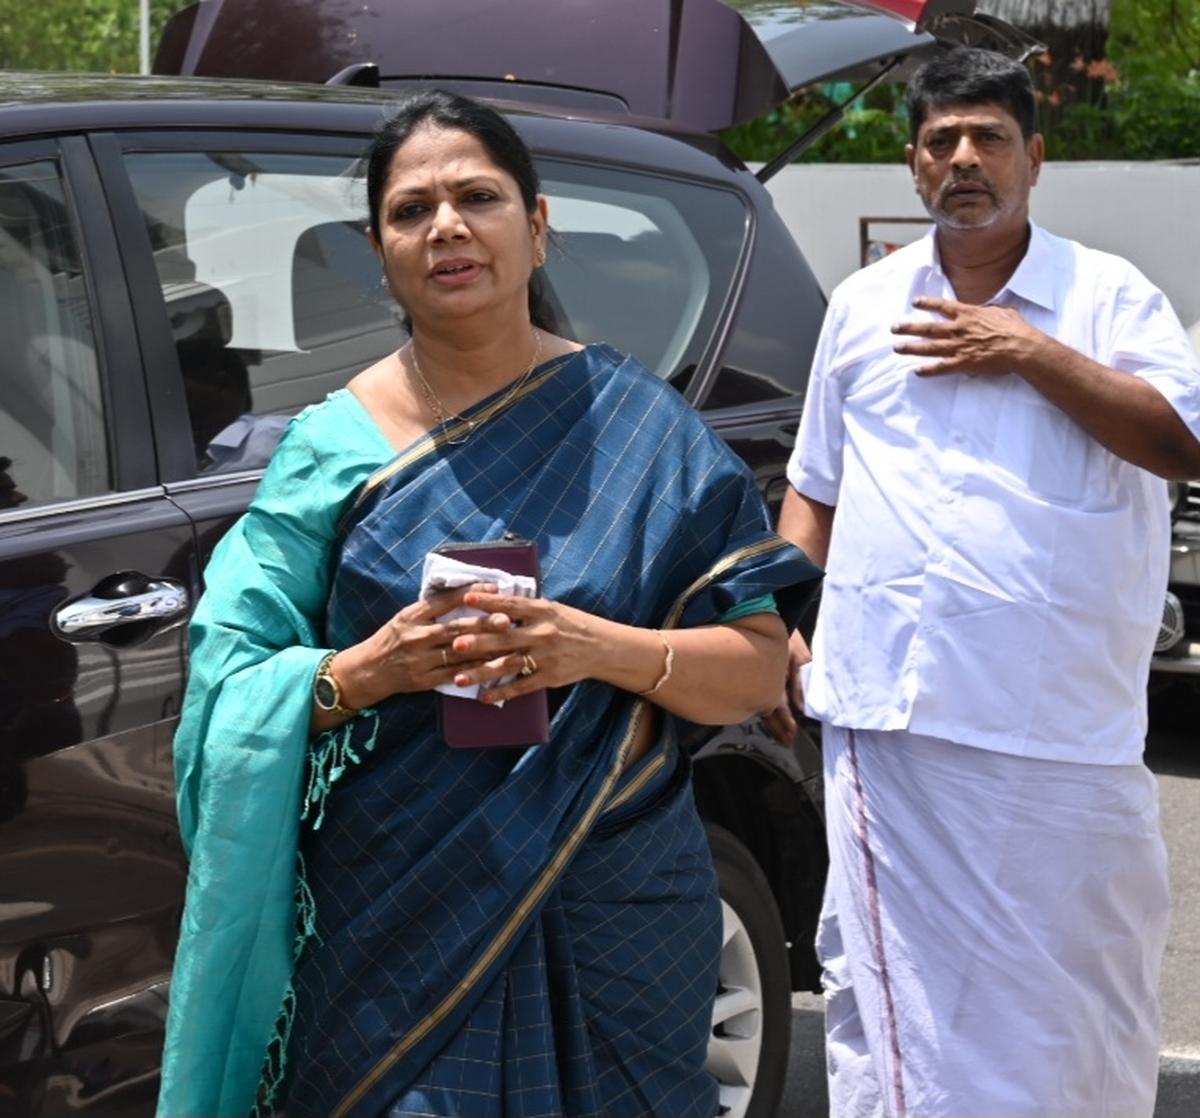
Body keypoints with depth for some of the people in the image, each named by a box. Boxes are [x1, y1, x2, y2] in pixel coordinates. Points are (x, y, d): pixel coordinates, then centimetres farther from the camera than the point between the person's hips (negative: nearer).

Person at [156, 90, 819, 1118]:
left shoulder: (635, 425, 1)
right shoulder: (335, 445, 1)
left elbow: (760, 671, -1)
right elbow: (230, 683, -1)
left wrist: (605, 648, -18)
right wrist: (365, 672, -20)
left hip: (610, 922, 1)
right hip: (393, 926, 0)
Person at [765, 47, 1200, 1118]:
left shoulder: (1109, 296, 4)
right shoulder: (863, 305, 14)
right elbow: (815, 487, 20)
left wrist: (1035, 355, -13)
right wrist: (781, 621, 8)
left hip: (1061, 723, -2)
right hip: (891, 709, 3)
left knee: (1065, 990, 4)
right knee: (890, 984, 6)